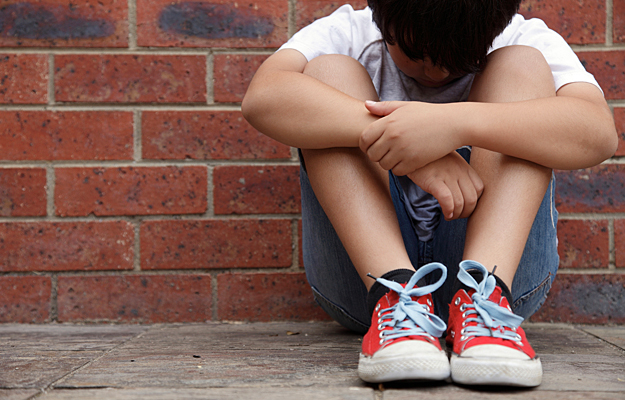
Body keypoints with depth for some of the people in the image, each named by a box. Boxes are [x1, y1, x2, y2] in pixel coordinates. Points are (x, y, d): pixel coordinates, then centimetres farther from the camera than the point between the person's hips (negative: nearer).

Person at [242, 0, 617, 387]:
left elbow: (599, 133, -22)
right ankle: (394, 293, -32)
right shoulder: (348, 35, 1)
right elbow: (262, 97, -22)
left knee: (522, 65, -12)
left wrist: (458, 123, -36)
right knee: (329, 71, -13)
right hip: (365, 265, 1)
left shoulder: (526, 40, 0)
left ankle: (484, 295, -32)